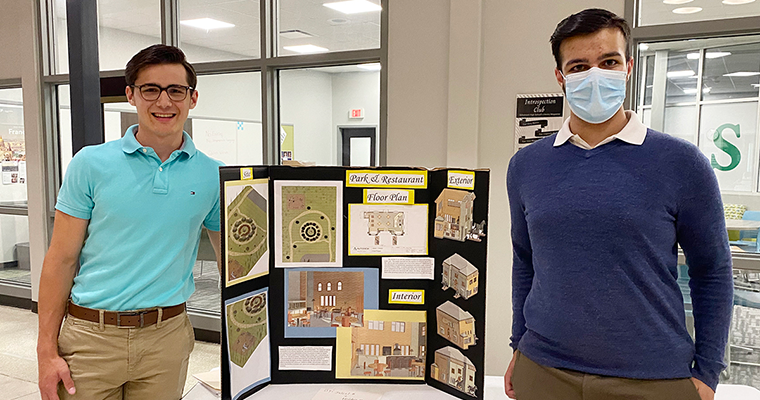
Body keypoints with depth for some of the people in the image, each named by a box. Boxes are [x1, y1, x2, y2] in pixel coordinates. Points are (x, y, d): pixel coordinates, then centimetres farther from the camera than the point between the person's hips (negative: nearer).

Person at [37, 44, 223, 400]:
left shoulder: (212, 175, 0)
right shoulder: (91, 163, -3)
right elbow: (61, 260, -1)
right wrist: (47, 351, -4)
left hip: (167, 335, 1)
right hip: (90, 335, -1)